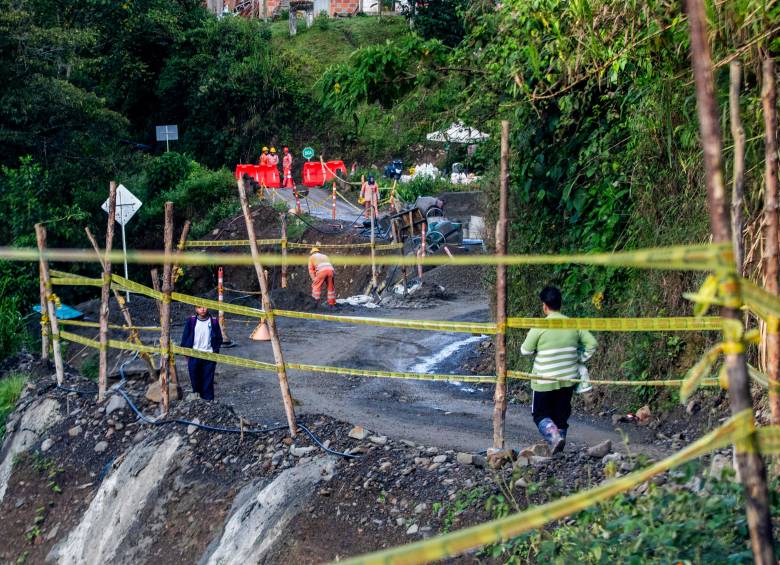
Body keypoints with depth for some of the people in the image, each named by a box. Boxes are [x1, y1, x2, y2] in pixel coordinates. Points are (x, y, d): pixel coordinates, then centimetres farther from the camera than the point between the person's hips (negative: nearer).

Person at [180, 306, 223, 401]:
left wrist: (215, 351, -1)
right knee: (195, 378, 7)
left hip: (209, 356, -1)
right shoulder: (191, 321, 1)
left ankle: (208, 400, 4)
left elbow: (219, 338, 8)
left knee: (208, 379, 1)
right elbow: (185, 337, 6)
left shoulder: (213, 322, 1)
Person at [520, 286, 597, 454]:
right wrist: (580, 360, 10)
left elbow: (525, 350, -7)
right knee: (561, 414, 16)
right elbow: (591, 343, -1)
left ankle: (553, 435, -18)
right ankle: (558, 448, 20)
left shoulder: (540, 327, -13)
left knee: (540, 414, 8)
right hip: (568, 379, 4)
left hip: (545, 381, -4)